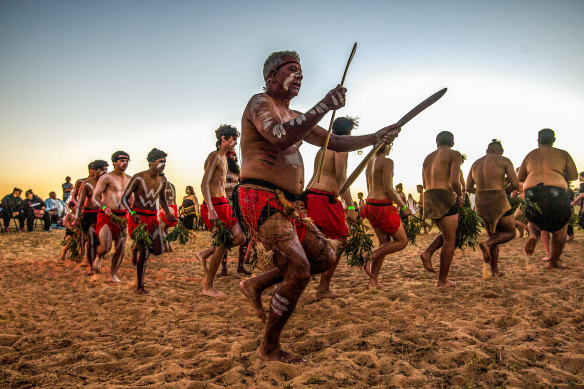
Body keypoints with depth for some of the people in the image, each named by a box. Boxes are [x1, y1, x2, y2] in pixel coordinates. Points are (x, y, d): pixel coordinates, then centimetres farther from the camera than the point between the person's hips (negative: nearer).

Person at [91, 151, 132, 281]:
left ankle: (112, 275, 17)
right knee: (105, 247, -14)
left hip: (122, 217, 5)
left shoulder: (129, 179, 13)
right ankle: (98, 258, 22)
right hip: (106, 216, -5)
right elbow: (95, 196, -9)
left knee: (120, 248, 2)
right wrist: (104, 207, -27)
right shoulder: (106, 178, -5)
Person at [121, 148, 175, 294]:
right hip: (137, 217, -5)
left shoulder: (162, 180, 5)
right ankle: (140, 286, 6)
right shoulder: (138, 178, -12)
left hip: (152, 218, 5)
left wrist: (168, 212, 5)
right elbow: (124, 198, -9)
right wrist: (133, 213, -25)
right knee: (145, 252, -10)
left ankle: (137, 248, 27)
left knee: (158, 250, -7)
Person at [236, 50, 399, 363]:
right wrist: (324, 106, -26)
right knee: (300, 270, -15)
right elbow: (281, 137, -26)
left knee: (326, 257, 8)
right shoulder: (259, 103, -4)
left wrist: (375, 137, 16)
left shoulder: (295, 116, 23)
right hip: (260, 200, -9)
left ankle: (257, 284, 17)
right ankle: (269, 348, 3)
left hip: (286, 205, 9)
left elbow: (335, 142, 25)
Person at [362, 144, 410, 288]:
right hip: (383, 207, -9)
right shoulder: (387, 162, -13)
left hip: (370, 205, 9)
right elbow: (387, 189, -19)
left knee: (385, 243, 17)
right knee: (402, 241, 7)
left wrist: (396, 195, 28)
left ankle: (373, 281, 13)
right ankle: (373, 255, -11)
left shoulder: (370, 163, 14)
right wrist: (403, 207, -9)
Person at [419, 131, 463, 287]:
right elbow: (454, 181, -16)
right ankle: (443, 280, 6)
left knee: (445, 234, 24)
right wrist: (460, 195, 3)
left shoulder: (428, 157, 18)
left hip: (428, 198, 7)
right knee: (450, 240, 3)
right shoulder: (455, 155, -2)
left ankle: (427, 252, -1)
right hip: (446, 198, -7)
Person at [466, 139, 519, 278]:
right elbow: (515, 183, -7)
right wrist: (504, 190, 13)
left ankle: (494, 271, 11)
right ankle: (487, 244, -14)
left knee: (494, 236, 18)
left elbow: (468, 187, 14)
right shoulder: (504, 161, 1)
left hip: (480, 202, 6)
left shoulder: (476, 163, 15)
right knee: (511, 232, 13)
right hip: (498, 201, -5)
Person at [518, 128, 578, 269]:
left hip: (532, 192, 2)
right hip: (555, 192, -2)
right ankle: (553, 261, 19)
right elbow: (573, 176, 10)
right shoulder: (563, 154, 14)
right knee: (561, 226, 20)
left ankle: (533, 235, -10)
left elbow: (520, 178, 20)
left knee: (533, 221, 26)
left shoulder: (530, 155, 19)